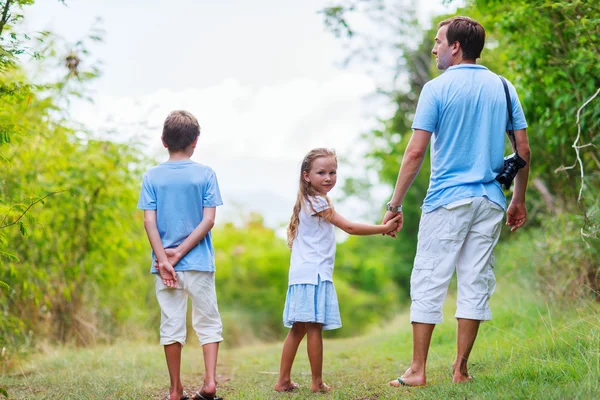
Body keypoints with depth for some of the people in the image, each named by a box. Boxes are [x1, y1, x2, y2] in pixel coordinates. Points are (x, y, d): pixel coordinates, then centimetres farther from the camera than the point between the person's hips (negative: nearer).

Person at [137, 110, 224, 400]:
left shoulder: (152, 177, 1)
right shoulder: (206, 174, -2)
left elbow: (149, 221, -7)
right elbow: (208, 219, -8)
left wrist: (164, 259, -10)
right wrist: (181, 252, -8)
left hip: (165, 262, 1)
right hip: (199, 263, -1)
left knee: (171, 325, 6)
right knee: (208, 322, 10)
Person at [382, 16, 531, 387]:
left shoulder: (437, 89, -6)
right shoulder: (503, 88, 7)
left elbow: (416, 152, -10)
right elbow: (523, 150, 7)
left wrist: (395, 204, -5)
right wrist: (519, 201, 16)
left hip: (447, 200, -4)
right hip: (490, 201, 4)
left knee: (429, 283, 1)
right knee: (476, 284, 8)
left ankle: (418, 370, 2)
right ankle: (461, 369, 10)